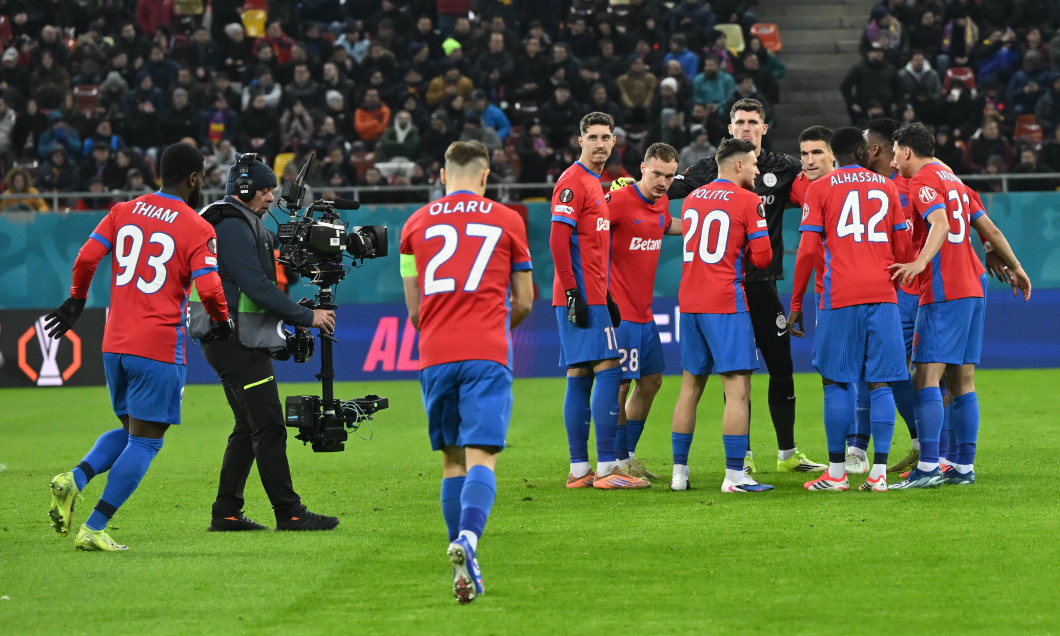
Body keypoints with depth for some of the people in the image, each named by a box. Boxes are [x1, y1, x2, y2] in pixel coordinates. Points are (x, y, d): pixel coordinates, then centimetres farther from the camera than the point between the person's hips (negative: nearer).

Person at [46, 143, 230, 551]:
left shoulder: (123, 212, 8)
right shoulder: (198, 229, -5)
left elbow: (86, 257, 1)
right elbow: (208, 288, -15)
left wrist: (76, 301, 17)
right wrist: (222, 322, 5)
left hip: (115, 344, 6)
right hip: (160, 347, -6)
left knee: (131, 430, 21)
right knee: (145, 441, 1)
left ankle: (74, 479, -4)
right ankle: (94, 529, -5)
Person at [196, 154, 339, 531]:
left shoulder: (241, 224, 20)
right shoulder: (233, 226, -14)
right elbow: (257, 287, -20)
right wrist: (306, 316, -15)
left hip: (238, 343, 11)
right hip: (237, 341, -11)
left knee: (249, 428, 12)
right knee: (269, 426, -10)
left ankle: (226, 514, 13)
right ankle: (289, 514, -10)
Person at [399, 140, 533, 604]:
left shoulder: (416, 223, 12)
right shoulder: (507, 221, 8)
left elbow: (414, 308, 15)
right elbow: (524, 302, 14)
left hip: (435, 356, 2)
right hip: (487, 354, -2)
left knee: (452, 459, 12)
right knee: (481, 456, -9)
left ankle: (464, 568, 9)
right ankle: (468, 538, -34)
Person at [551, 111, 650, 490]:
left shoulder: (595, 184, 21)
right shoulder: (573, 182, -9)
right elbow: (558, 241, -16)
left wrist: (606, 297, 22)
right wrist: (573, 294, -20)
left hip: (591, 298, 10)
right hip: (580, 299, -10)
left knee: (580, 378, 8)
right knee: (608, 369, -12)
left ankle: (580, 469, 8)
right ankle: (606, 468, -14)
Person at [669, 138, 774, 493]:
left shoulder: (692, 199, 13)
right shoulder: (748, 202, -6)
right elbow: (762, 257, -7)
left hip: (689, 301, 7)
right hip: (726, 303, -7)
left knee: (690, 387, 14)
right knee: (737, 389, -6)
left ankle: (679, 472, 15)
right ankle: (734, 475, -12)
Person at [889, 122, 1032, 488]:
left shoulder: (922, 181, -5)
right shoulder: (953, 182, 20)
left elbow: (941, 224, -22)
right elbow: (990, 231, 22)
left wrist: (921, 262, -34)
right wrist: (1014, 268, 30)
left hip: (943, 292, -9)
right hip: (972, 287, 9)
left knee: (926, 376, -12)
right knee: (961, 380, 9)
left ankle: (928, 467, -20)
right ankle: (965, 467, 8)